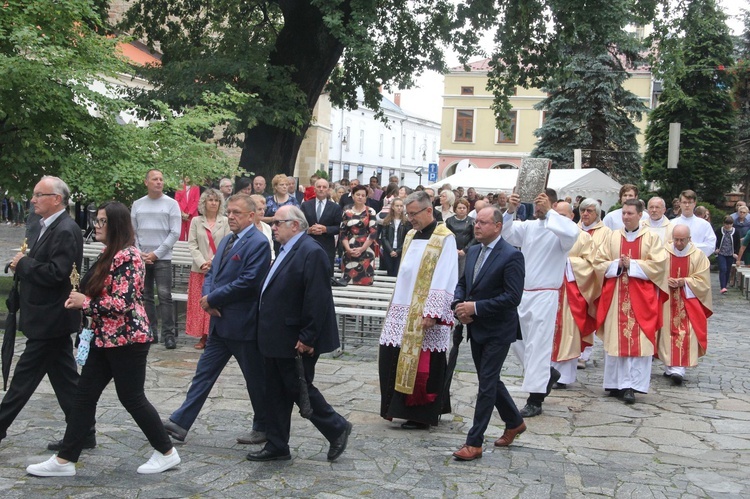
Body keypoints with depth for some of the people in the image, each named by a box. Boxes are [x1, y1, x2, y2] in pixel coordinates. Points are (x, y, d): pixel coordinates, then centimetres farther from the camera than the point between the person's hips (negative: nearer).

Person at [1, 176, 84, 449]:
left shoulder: (66, 231, -18)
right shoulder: (50, 227, 13)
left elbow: (55, 274, -25)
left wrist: (23, 263, -15)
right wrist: (23, 264, 2)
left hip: (50, 319, -10)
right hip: (50, 317, 10)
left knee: (25, 376, 0)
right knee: (65, 377, 12)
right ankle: (82, 434, 17)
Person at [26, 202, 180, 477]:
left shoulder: (127, 256, -18)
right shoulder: (108, 253, 13)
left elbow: (123, 302, -25)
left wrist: (85, 303, -15)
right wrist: (80, 300, 4)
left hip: (127, 338, -10)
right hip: (105, 337, 10)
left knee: (132, 398, 0)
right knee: (84, 395, 8)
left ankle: (167, 452, 16)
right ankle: (64, 460, 14)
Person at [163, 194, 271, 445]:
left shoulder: (258, 243, -14)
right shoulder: (226, 241, 14)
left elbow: (248, 282, -22)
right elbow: (211, 273, 16)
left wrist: (212, 299, -15)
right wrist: (208, 298, -5)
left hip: (242, 324, -8)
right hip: (220, 321, 9)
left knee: (256, 378, 6)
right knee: (204, 372, 10)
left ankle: (263, 428, 20)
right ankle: (180, 423, 14)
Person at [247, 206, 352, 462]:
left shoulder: (311, 252, -17)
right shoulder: (287, 250, 13)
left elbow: (317, 300, -23)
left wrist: (307, 338, -23)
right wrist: (267, 333, 17)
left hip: (295, 341, -10)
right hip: (276, 339, 10)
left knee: (300, 390, 1)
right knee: (276, 393, 13)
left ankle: (337, 428, 18)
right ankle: (277, 446, 22)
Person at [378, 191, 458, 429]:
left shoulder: (444, 238, -10)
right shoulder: (411, 235, 14)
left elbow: (443, 279, -16)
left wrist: (431, 312, -21)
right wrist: (395, 307, 15)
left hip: (424, 314, -8)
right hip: (403, 309, 8)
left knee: (422, 364, -2)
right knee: (392, 357, 6)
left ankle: (422, 414, 9)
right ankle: (402, 406, 20)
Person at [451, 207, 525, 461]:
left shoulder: (511, 256, -16)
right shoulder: (473, 251, 8)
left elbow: (513, 296, -22)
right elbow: (462, 283, 17)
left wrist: (475, 307, -22)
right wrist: (459, 305, -4)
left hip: (497, 330, -8)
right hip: (476, 328, 8)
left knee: (486, 383, -4)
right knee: (489, 380, 18)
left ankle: (474, 443, 1)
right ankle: (514, 422, 38)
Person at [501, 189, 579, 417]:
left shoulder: (558, 228, -8)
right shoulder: (528, 226, 9)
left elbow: (572, 233, -30)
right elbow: (505, 234, 0)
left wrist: (549, 213, -27)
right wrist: (510, 211, -15)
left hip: (545, 295, -7)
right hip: (523, 292, 7)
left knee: (537, 345, -4)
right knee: (517, 340, 14)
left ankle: (535, 400, 5)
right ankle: (548, 374, 35)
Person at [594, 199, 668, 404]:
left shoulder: (651, 238, 3)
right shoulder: (613, 237, 10)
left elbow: (658, 265, -6)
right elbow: (599, 262, 8)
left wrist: (632, 265, -12)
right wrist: (617, 265, -10)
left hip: (641, 297, -2)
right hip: (616, 295, 2)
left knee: (638, 340, -6)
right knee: (615, 339, 2)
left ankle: (632, 385, -5)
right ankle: (617, 383, 10)